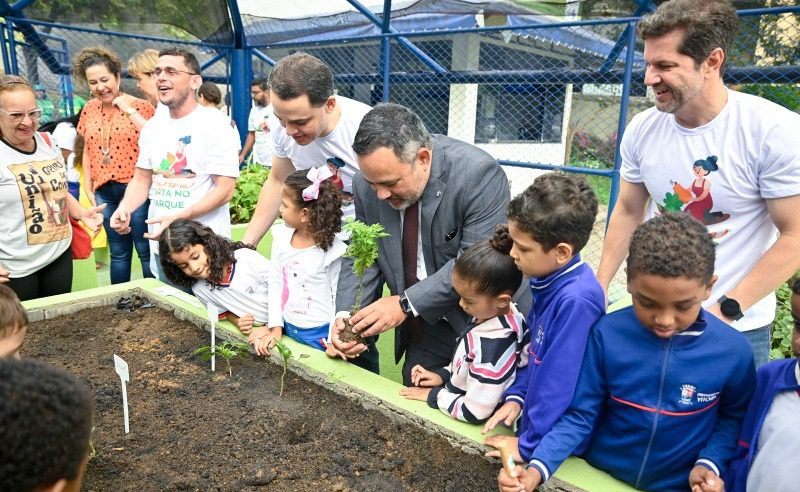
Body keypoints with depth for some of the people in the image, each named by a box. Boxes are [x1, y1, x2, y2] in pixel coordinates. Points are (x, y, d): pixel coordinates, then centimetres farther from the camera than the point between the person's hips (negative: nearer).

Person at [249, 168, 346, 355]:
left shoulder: (332, 251, -17)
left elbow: (340, 298, -11)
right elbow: (275, 283, 3)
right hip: (288, 330, 5)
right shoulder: (281, 239, -3)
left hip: (321, 337, -5)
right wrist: (275, 328, 1)